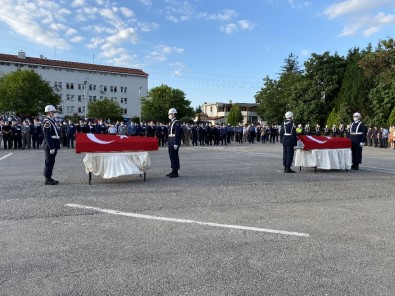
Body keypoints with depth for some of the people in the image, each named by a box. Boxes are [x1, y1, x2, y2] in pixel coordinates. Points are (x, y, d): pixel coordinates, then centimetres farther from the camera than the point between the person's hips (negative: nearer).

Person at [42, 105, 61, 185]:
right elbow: (47, 136, -20)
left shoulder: (52, 120, 15)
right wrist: (51, 147, -23)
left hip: (54, 145, 9)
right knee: (49, 162, -2)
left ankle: (49, 177, 23)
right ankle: (47, 179, 5)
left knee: (51, 162, 14)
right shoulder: (47, 121, -15)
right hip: (50, 145, -9)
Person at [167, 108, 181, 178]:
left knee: (175, 156, -5)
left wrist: (176, 144, -22)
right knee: (172, 156, 13)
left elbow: (177, 134, -19)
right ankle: (173, 171, 21)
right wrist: (169, 143, 18)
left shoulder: (176, 123, -13)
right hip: (171, 143, 10)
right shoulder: (171, 122, 17)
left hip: (174, 142, -10)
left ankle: (175, 172, 0)